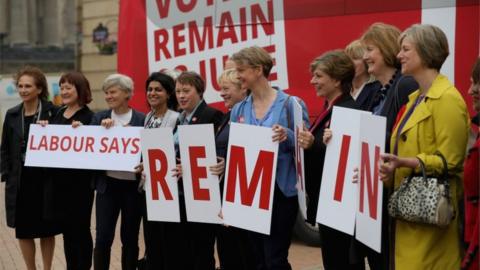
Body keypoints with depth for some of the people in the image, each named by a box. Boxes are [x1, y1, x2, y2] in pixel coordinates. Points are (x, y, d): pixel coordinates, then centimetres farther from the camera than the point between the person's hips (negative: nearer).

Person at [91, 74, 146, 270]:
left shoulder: (142, 119, -2)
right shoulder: (99, 118, 4)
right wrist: (102, 129, -15)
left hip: (133, 186, -1)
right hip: (108, 185, 1)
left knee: (130, 238, 10)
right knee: (103, 237, -2)